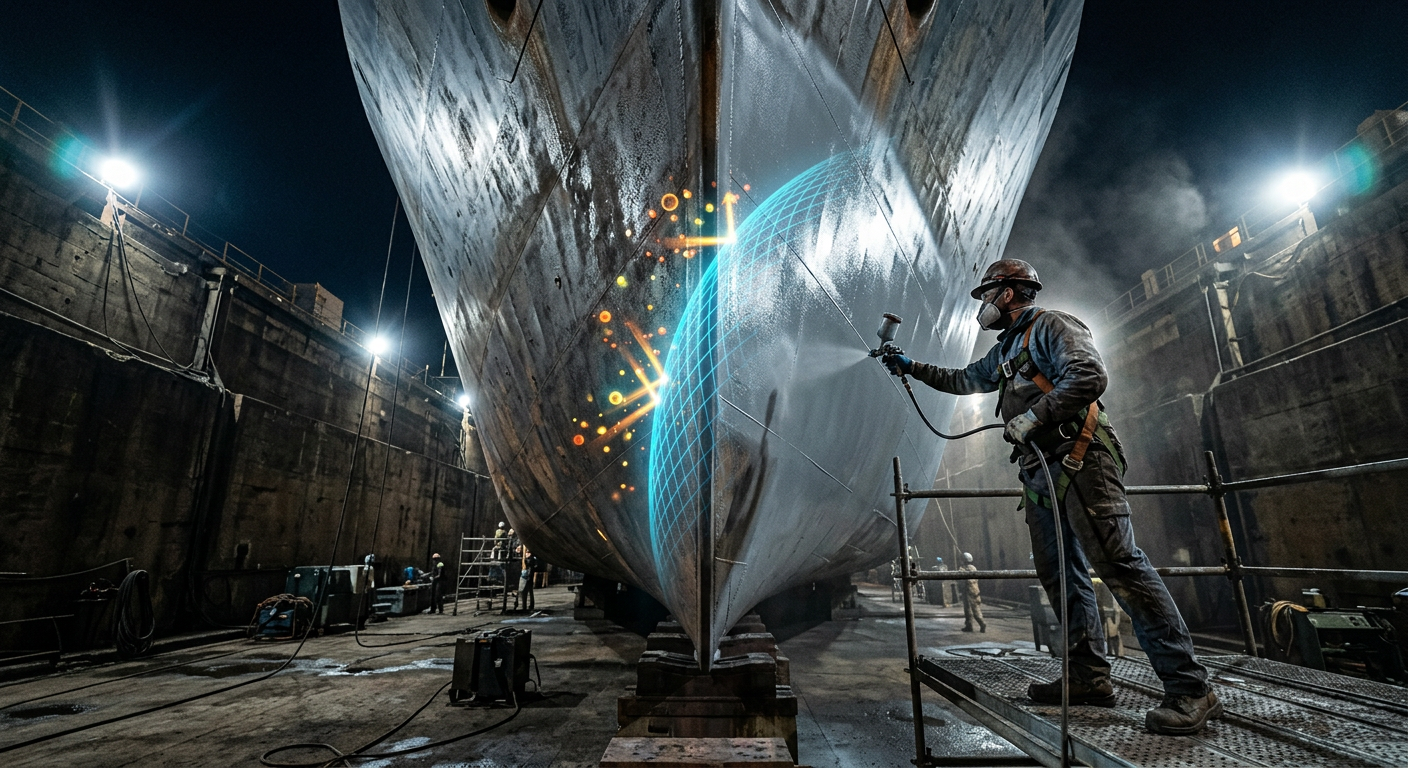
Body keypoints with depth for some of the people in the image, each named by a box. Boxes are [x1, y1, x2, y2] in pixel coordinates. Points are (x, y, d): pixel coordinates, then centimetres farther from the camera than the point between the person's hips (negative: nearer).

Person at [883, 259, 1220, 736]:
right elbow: (963, 381, 38)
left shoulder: (1050, 326, -1)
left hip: (1079, 460, -9)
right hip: (1040, 471, 10)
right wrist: (912, 368, 36)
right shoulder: (1005, 351, 26)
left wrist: (1032, 416, -17)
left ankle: (1190, 688, -8)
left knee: (1119, 563, -14)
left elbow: (1089, 376, -17)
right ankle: (1089, 678, 14)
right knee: (1061, 575, 7)